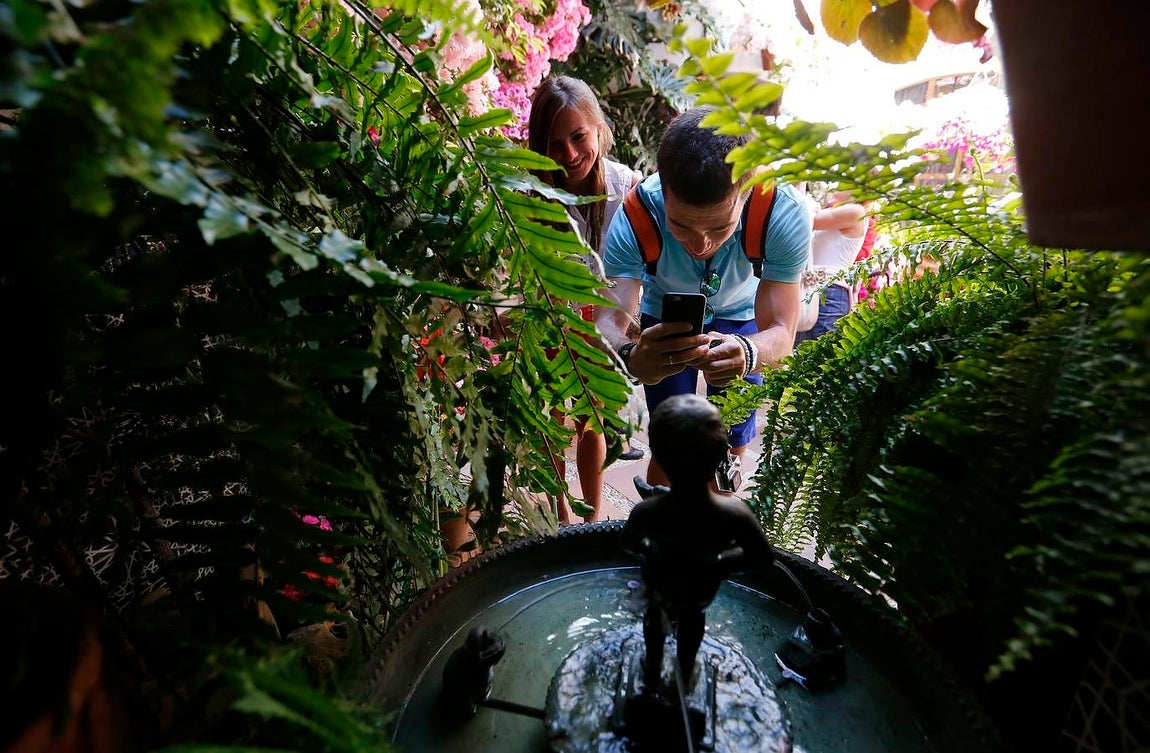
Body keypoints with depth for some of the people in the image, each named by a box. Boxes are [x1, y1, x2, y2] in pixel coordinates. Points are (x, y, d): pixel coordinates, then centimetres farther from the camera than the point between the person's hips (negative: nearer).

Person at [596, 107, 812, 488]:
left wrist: (747, 353, -59)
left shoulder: (785, 212, -35)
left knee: (731, 447, 8)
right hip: (664, 317, 0)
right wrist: (632, 356, -65)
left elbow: (780, 331, -35)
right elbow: (608, 321, -41)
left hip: (741, 318, 1)